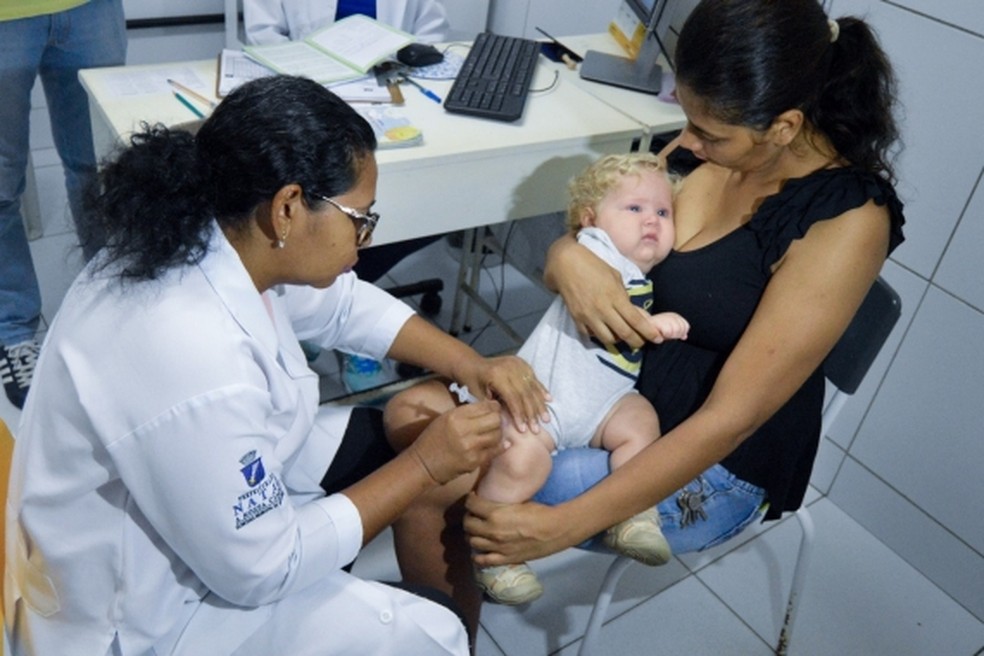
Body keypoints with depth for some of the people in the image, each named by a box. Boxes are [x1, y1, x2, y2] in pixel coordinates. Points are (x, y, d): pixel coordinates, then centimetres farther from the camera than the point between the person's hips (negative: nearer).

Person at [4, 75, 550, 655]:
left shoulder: (217, 235, -14)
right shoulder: (195, 367, -38)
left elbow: (345, 303, 5)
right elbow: (263, 570, -25)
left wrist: (471, 365, -5)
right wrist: (424, 466, -20)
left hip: (218, 483, 8)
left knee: (419, 428, 7)